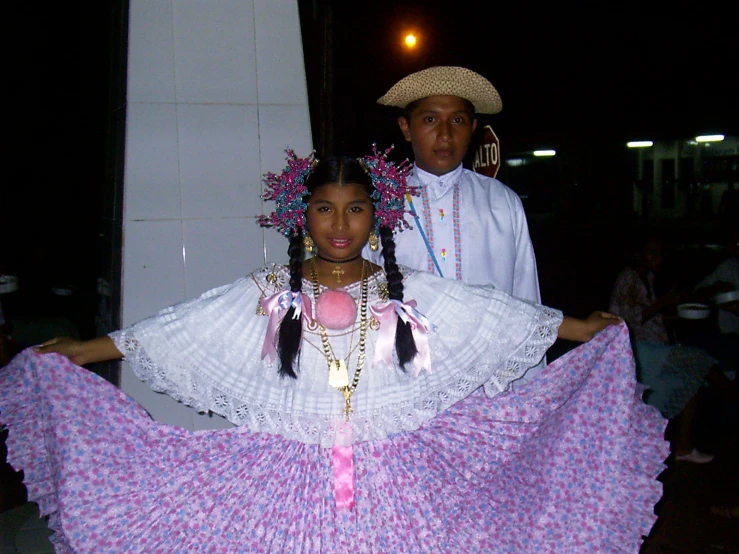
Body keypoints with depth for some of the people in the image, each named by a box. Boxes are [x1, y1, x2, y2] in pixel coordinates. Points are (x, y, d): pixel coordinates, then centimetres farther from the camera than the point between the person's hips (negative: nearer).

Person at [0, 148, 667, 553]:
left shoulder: (410, 293, 2)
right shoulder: (267, 293, 1)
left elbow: (511, 316, 6)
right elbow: (174, 332, 3)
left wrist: (587, 328, 8)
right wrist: (82, 349, 2)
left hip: (394, 484, 1)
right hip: (290, 483, 0)